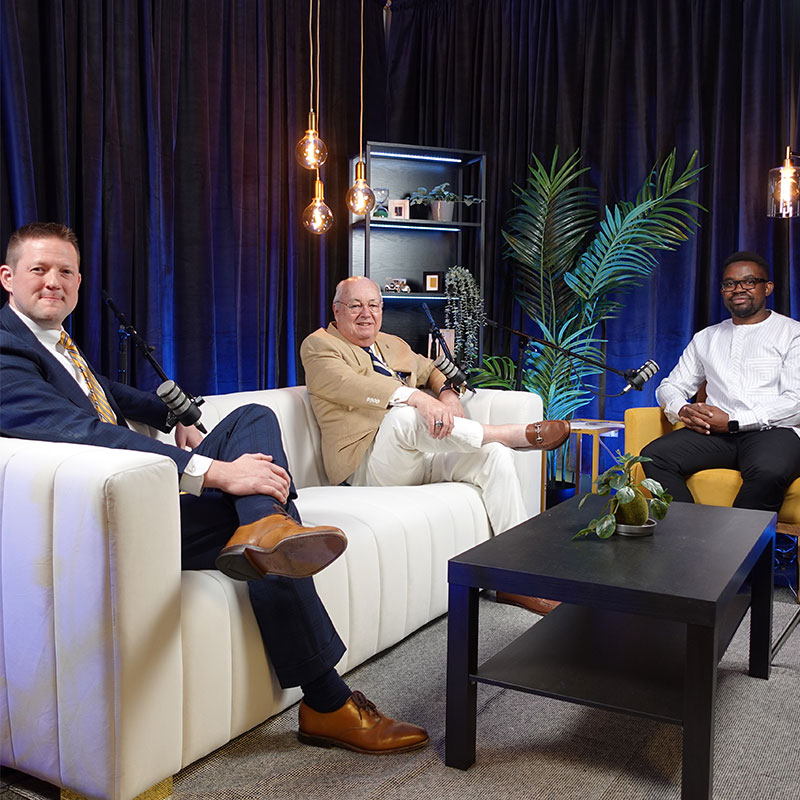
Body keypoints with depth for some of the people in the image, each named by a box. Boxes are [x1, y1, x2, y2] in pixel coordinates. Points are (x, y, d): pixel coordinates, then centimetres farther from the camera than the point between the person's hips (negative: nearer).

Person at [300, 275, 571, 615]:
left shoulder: (395, 345, 25)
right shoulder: (318, 346, 2)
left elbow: (431, 370, 37)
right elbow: (350, 385, -17)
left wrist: (447, 392, 10)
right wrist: (416, 398, -31)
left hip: (421, 454, 7)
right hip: (366, 466, -7)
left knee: (495, 455, -16)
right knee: (403, 415, -37)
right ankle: (516, 434, -23)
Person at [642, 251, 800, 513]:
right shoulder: (706, 338, 24)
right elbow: (670, 386, 23)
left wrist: (732, 422, -12)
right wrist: (683, 410, -3)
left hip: (773, 430, -4)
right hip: (714, 431, 4)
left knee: (769, 471, -39)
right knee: (654, 456, -24)